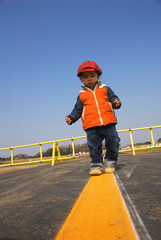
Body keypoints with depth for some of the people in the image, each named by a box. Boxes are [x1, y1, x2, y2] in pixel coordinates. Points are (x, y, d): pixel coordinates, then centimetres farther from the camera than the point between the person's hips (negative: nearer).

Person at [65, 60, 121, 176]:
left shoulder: (105, 89, 14)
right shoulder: (81, 95, 13)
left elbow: (113, 98, 13)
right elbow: (77, 109, 14)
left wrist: (116, 103, -10)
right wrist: (71, 117, -2)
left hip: (108, 123, 1)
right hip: (91, 127, 0)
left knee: (113, 144, 3)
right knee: (94, 147, 1)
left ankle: (110, 162, 21)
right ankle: (96, 164, 13)